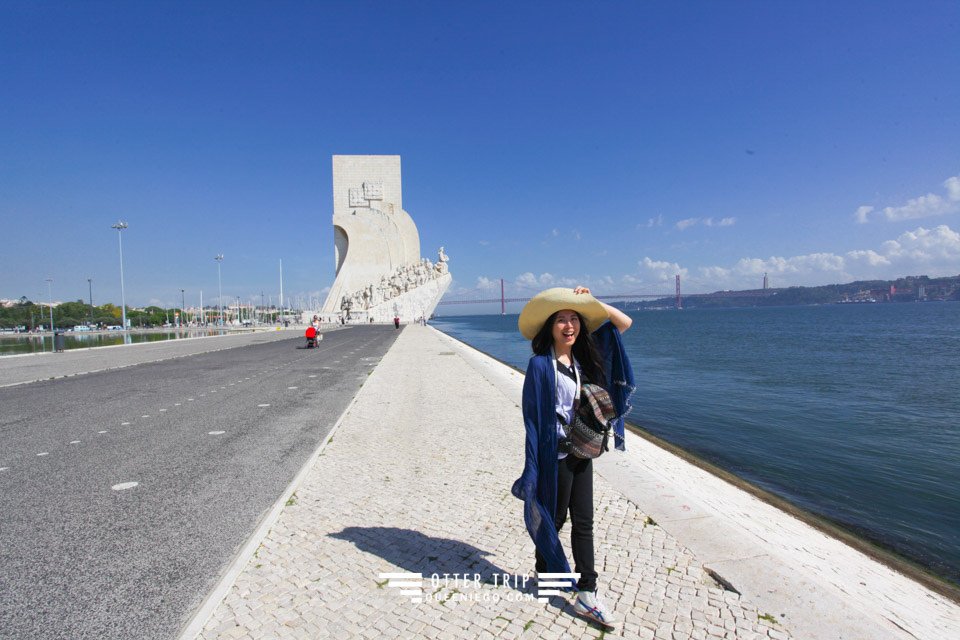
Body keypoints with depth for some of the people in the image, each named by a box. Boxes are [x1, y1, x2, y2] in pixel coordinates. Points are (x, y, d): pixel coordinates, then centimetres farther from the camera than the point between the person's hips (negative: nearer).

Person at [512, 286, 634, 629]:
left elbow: (624, 323, 10)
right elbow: (533, 414, -14)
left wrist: (592, 302, -3)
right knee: (554, 517, 11)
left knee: (583, 522, 8)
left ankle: (587, 595, 15)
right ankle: (545, 573, 34)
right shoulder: (541, 364, -14)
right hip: (557, 454, -6)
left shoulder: (584, 357, 4)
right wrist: (535, 465, -15)